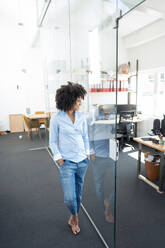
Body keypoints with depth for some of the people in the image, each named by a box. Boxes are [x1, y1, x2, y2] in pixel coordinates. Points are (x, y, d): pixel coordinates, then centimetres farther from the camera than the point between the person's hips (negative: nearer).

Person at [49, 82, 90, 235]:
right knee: (69, 197, -3)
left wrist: (87, 153, 5)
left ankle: (73, 219, 42)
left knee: (78, 192, 16)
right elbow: (52, 142, -4)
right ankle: (75, 218, 32)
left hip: (82, 161, 4)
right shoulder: (56, 118, -10)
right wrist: (59, 158, -10)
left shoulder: (81, 116, 2)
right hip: (67, 162, -4)